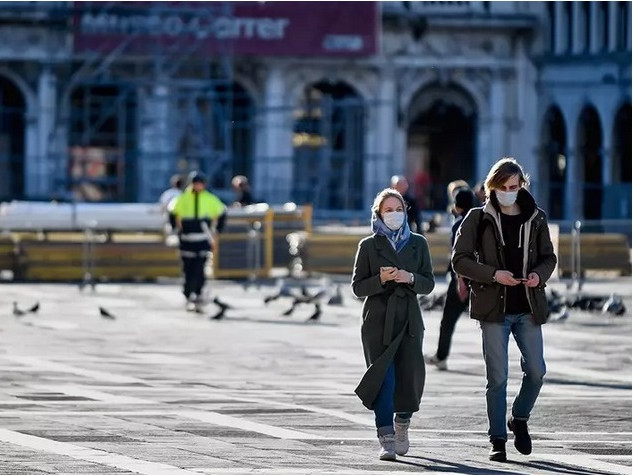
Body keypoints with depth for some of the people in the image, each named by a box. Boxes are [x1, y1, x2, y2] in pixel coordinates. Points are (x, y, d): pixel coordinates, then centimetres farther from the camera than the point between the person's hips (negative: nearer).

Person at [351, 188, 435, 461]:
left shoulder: (418, 244, 10)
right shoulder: (368, 246, 5)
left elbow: (428, 283, 8)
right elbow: (358, 287, 2)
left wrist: (410, 278, -12)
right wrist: (381, 279, -15)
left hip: (409, 320, 2)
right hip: (378, 322, -2)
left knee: (409, 378, -2)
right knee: (384, 379, -10)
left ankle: (402, 427, 27)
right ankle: (387, 441, -10)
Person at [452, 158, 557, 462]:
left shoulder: (536, 219, 7)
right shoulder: (478, 219, 0)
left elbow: (548, 257, 16)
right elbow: (460, 260, -2)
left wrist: (540, 275, -7)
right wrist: (494, 274, -15)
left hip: (528, 308, 2)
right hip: (494, 308, -2)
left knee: (536, 371, -1)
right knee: (497, 377, -1)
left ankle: (519, 419, 26)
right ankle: (498, 440, 7)